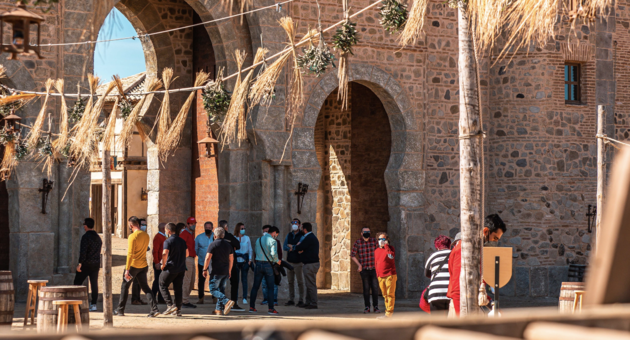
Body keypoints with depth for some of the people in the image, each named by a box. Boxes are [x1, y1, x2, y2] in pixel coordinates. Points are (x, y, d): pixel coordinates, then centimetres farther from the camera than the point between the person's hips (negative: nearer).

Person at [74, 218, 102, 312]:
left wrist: (80, 263, -19)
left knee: (77, 283, 1)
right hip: (96, 264, 7)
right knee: (94, 284, 6)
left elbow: (83, 251, -20)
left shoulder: (86, 237, -13)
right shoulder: (98, 237, 12)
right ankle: (93, 304, 5)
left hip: (86, 264, -7)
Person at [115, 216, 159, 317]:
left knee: (125, 286, 10)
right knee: (145, 287, 7)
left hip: (133, 265, -6)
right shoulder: (146, 236, 6)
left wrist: (127, 269, -20)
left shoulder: (132, 236, -16)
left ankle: (120, 310, 18)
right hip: (143, 266, 6)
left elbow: (130, 254, -20)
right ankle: (154, 308, -9)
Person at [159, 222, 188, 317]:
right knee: (178, 288, 10)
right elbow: (187, 254, 17)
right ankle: (178, 309, 11)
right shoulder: (182, 241, 9)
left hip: (170, 268, -6)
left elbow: (165, 254, -25)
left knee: (163, 286, 7)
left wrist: (163, 264, -11)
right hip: (181, 268, 6)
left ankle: (170, 305, -6)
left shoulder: (168, 241, -14)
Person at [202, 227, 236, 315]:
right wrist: (229, 271, 24)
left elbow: (208, 258, -15)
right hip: (225, 272, 6)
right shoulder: (228, 245, 10)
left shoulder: (213, 244, -9)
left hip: (216, 272, -6)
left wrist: (205, 269, -6)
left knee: (213, 289, -3)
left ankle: (227, 301, -23)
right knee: (221, 290, 12)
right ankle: (219, 309, 11)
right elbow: (231, 259, 15)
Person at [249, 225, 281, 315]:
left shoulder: (258, 240, 10)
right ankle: (271, 308, -2)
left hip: (258, 264, 5)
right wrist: (277, 261, -1)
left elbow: (256, 252, 13)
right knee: (270, 287, 1)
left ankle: (252, 307, 12)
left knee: (255, 286, 10)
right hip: (268, 264, -5)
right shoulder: (272, 241, -8)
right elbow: (273, 253, -18)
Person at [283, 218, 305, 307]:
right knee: (290, 281, 8)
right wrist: (295, 248, -10)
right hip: (289, 261, 5)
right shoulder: (289, 235, 13)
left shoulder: (302, 235, -4)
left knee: (300, 282, -2)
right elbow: (284, 247, 5)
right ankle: (291, 299, 14)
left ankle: (301, 300, 2)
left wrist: (292, 247, -7)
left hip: (298, 262, -5)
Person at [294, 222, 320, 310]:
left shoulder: (309, 238, -16)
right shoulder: (312, 237, 19)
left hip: (310, 265, -11)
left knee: (311, 284, -8)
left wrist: (298, 245, 5)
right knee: (308, 285, 14)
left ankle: (313, 304, -7)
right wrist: (300, 250, -2)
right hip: (311, 264, 11)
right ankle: (308, 302, 19)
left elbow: (298, 248, -17)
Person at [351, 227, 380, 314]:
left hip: (374, 268, 2)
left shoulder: (374, 241, 3)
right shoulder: (358, 242, -3)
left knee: (375, 288, 1)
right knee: (366, 289, 2)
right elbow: (352, 255, 1)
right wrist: (359, 264, -8)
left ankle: (376, 306, 9)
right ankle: (367, 307, 10)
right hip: (364, 269, -2)